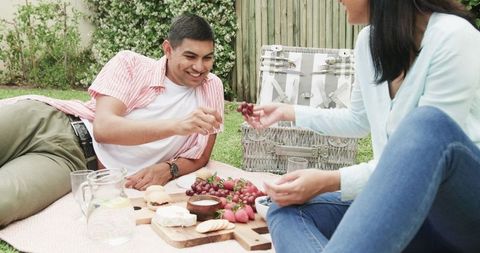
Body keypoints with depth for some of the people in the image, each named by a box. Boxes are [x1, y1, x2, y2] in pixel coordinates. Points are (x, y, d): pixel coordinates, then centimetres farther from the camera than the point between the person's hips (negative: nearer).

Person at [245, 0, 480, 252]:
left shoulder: (452, 37, -16)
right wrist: (287, 112, 22)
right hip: (404, 201, 6)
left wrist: (331, 181, -26)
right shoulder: (369, 40, 6)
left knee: (431, 121, -36)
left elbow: (423, 160, -20)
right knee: (287, 211, -15)